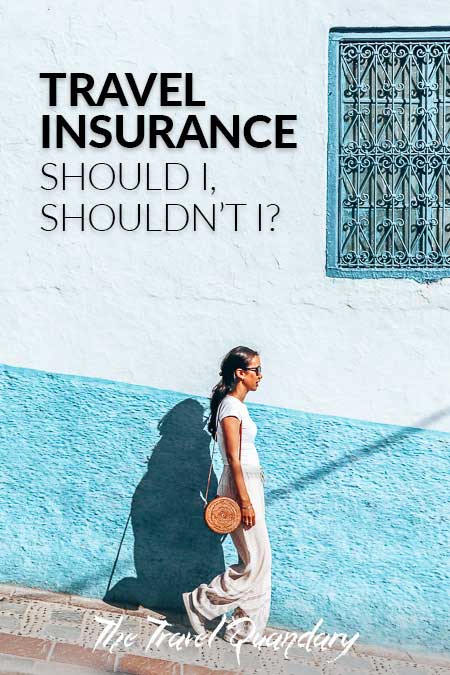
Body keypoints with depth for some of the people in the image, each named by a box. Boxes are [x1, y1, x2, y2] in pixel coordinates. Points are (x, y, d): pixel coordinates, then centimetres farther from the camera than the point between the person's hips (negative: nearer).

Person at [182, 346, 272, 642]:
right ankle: (200, 601, 7)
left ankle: (244, 628, 19)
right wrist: (245, 501, -20)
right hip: (241, 486, -9)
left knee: (257, 561, 11)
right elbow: (233, 457, -19)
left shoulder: (237, 405, 15)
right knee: (256, 561, -4)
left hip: (249, 485, 9)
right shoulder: (231, 406, -14)